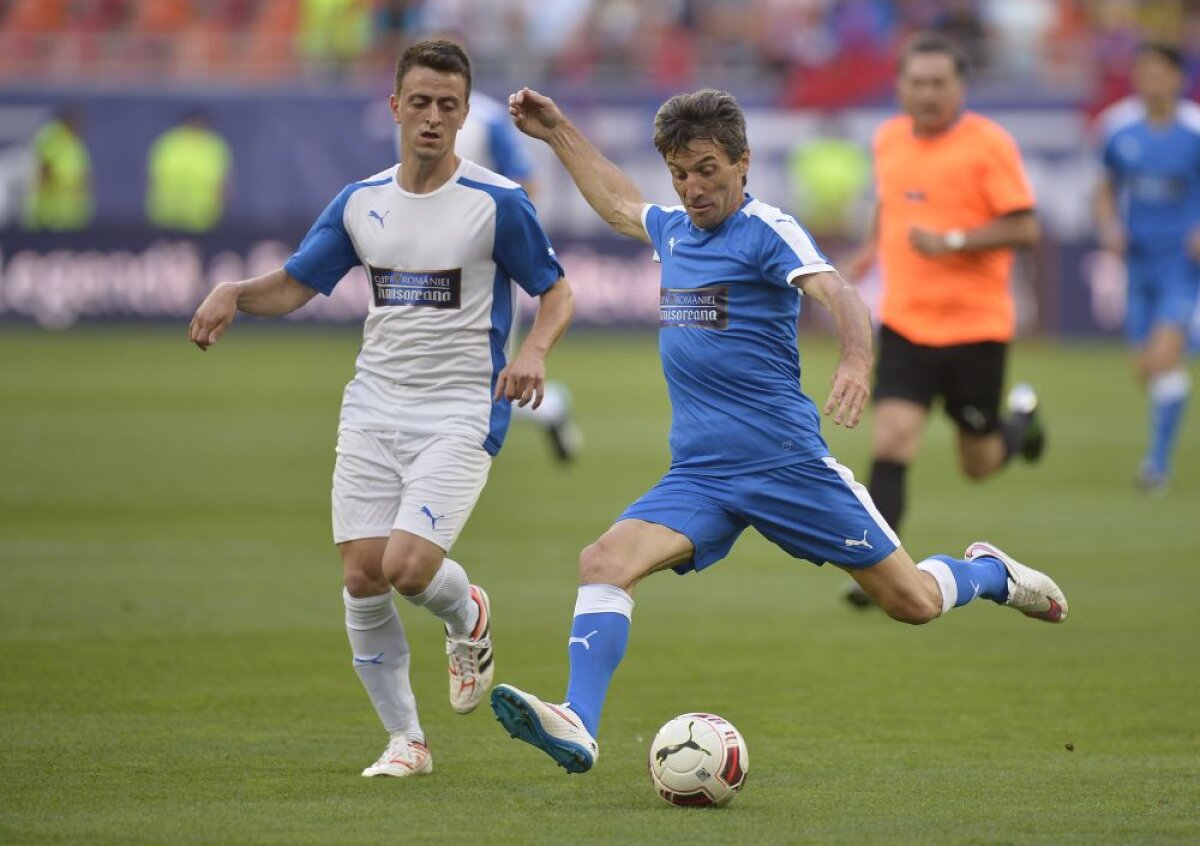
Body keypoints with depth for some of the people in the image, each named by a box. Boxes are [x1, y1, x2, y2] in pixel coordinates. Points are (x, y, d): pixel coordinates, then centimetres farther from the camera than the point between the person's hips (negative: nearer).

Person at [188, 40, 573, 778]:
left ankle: (468, 617, 18)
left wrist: (535, 350, -19)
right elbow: (294, 286, 12)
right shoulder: (360, 202, 7)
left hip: (461, 417, -4)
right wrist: (234, 293, -9)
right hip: (374, 410, 5)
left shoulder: (497, 203, -6)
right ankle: (405, 740, 12)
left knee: (408, 565, -20)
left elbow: (557, 292, 1)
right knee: (362, 575, -4)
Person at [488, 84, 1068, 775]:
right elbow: (617, 202, 36)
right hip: (698, 476, 5)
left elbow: (838, 295, -26)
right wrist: (558, 133, 35)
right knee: (606, 561, -21)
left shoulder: (767, 230, -9)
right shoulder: (675, 229, 12)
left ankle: (988, 573, 34)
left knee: (913, 602, 1)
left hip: (787, 460, -5)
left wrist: (857, 362, -45)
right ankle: (577, 727, -30)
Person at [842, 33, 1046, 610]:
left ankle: (1021, 420, 43)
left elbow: (1024, 228, -14)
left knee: (978, 464, 10)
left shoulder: (989, 144, -11)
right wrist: (875, 246, 14)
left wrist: (952, 241, -24)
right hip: (904, 322, 3)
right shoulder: (888, 140, 6)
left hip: (975, 325, -3)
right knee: (891, 442, -14)